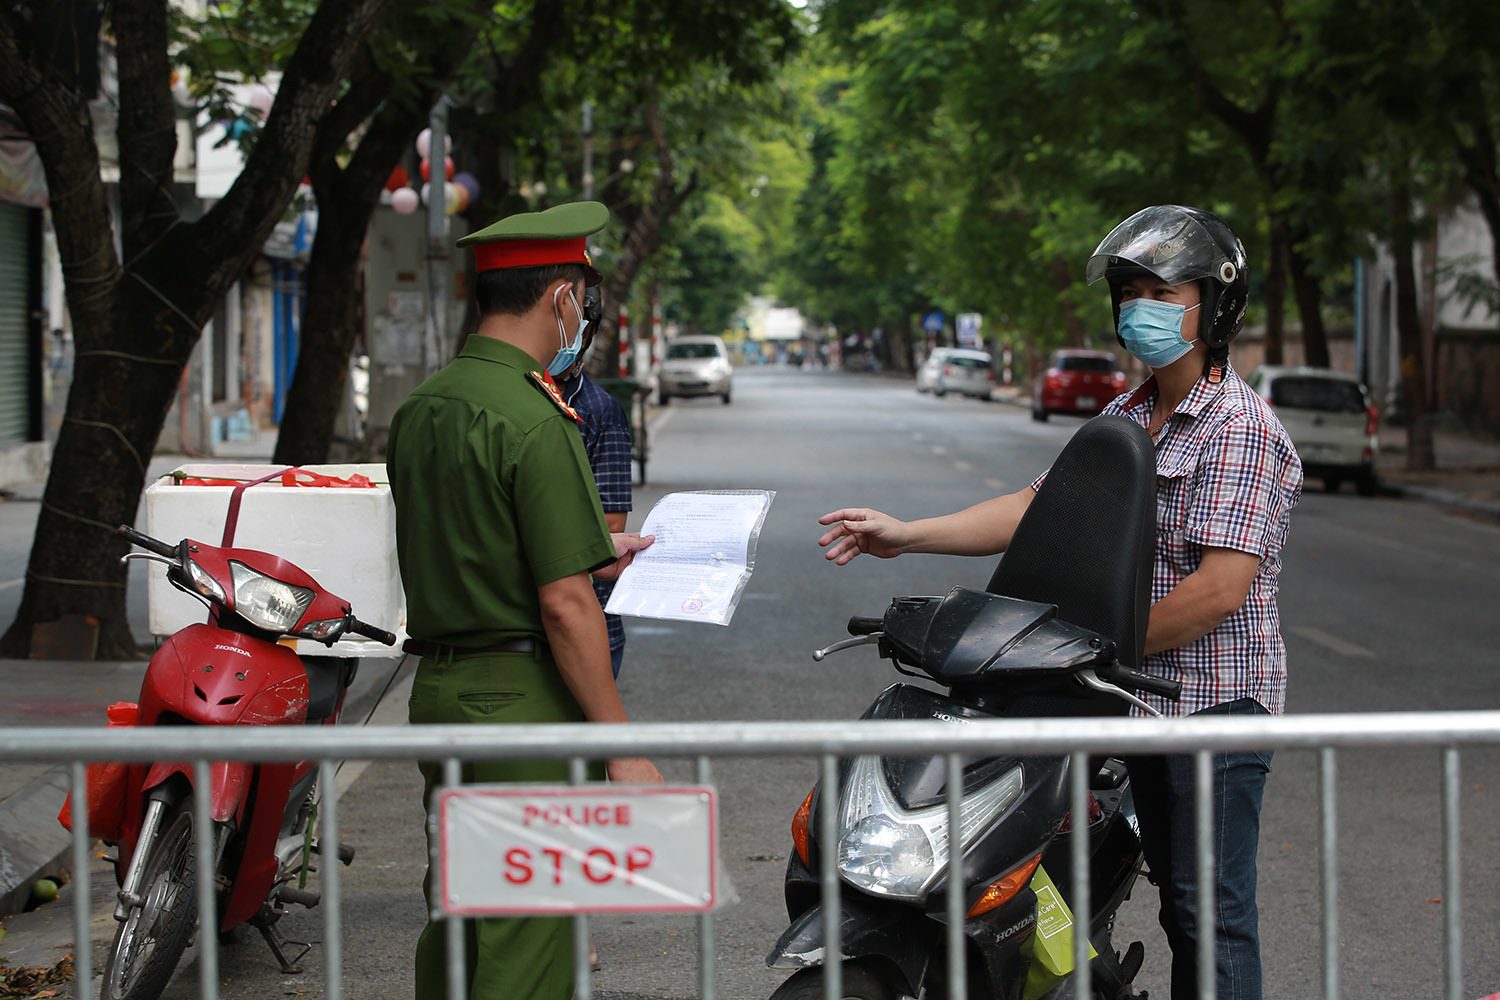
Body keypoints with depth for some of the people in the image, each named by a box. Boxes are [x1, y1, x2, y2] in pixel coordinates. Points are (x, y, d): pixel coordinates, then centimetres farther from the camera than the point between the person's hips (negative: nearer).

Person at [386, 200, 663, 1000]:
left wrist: (593, 551, 29)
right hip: (522, 697, -9)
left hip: (437, 685, 9)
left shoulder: (418, 410, 10)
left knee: (455, 920, 18)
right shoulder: (535, 420, -17)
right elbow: (564, 606, -20)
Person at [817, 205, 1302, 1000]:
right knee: (1180, 898, 15)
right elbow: (1039, 510, 12)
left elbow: (1220, 588, -22)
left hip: (1216, 700, -9)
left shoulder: (1240, 427, -14)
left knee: (1209, 910, -5)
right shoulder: (1127, 418, 14)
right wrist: (906, 535, 3)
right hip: (1146, 701, 9)